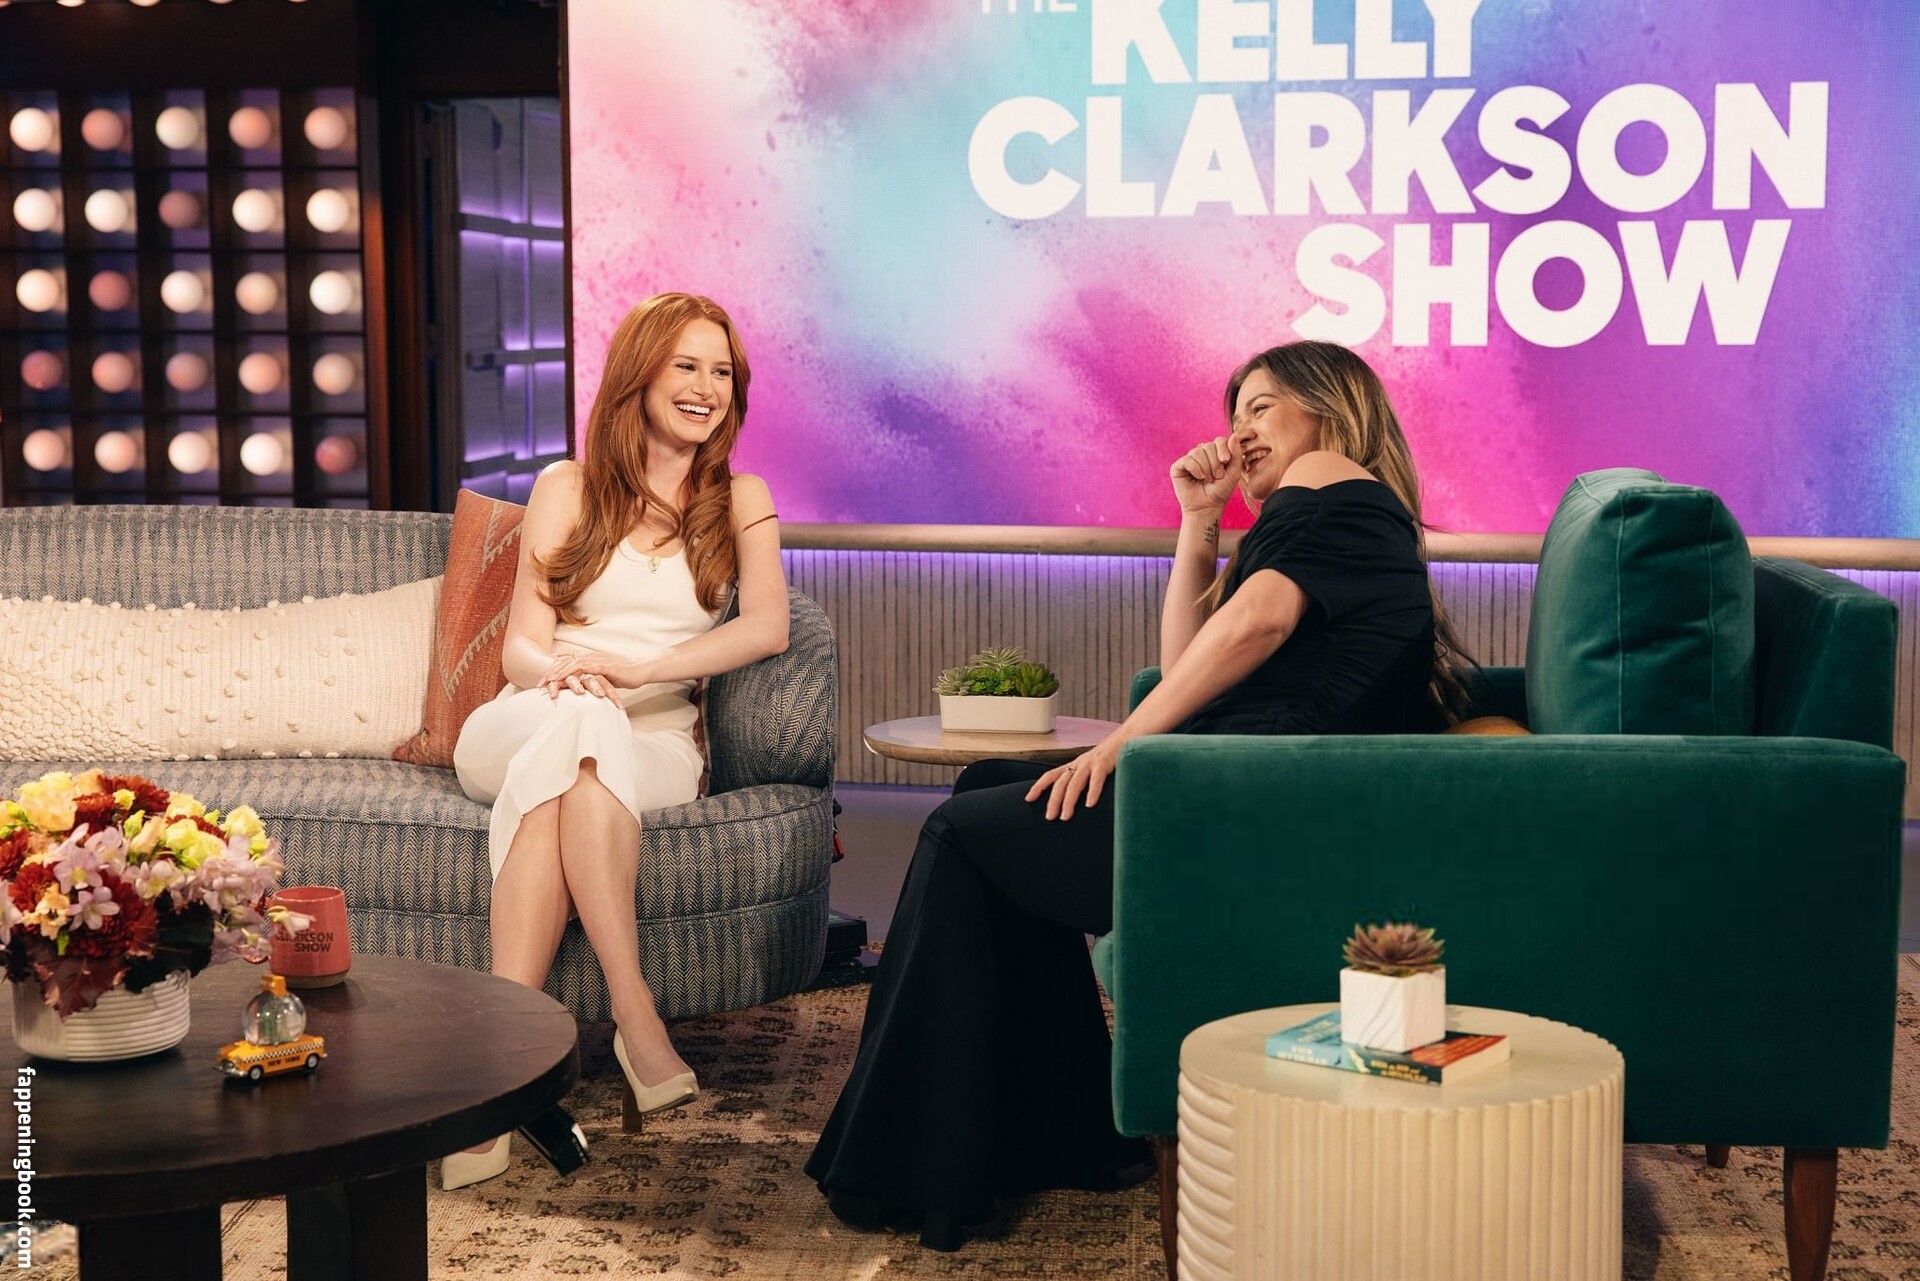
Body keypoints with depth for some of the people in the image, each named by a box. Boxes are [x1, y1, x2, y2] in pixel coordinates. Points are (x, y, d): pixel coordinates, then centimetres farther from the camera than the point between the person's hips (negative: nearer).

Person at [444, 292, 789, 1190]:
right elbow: (521, 646, 5)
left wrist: (635, 668, -17)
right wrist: (559, 671, -21)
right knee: (578, 721, -37)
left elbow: (767, 626, -4)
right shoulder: (568, 487, 15)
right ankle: (635, 1018, -47)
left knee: (565, 767, -37)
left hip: (655, 748, 0)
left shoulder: (740, 500, 15)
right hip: (518, 731, 0)